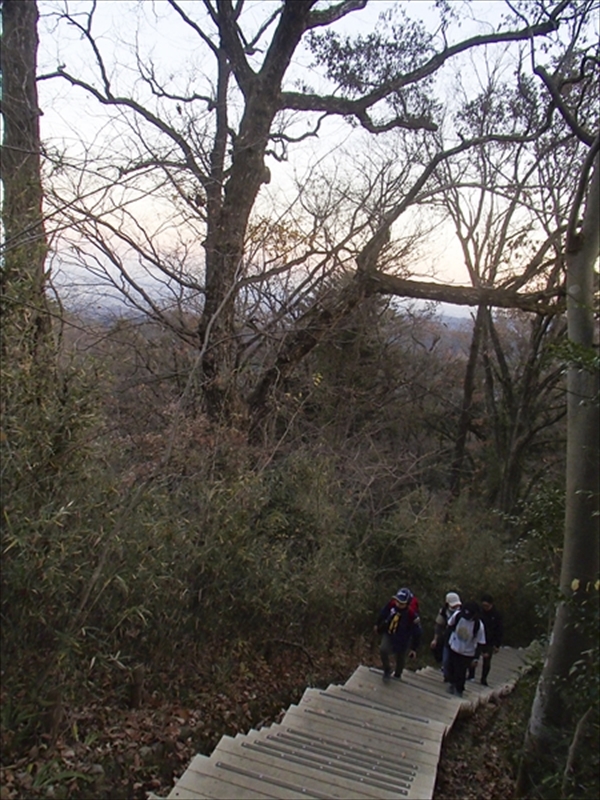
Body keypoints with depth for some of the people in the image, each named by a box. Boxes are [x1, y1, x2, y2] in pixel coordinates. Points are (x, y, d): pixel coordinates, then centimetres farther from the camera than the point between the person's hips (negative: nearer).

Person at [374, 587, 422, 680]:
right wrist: (378, 625, 16)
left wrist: (414, 648, -10)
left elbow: (417, 632, -18)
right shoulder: (392, 604, -23)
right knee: (383, 650, -21)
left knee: (400, 659, 16)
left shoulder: (412, 615, -32)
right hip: (388, 634, 2)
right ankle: (387, 670, 7)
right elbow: (383, 613, -1)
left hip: (402, 640, -2)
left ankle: (397, 676, 47)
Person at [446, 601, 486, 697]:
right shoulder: (458, 615, -24)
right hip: (454, 648, 3)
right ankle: (453, 683, 48)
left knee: (461, 673, 5)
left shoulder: (479, 626, -28)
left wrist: (476, 657, -15)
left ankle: (459, 690, 31)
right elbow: (450, 625, -2)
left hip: (467, 653, -3)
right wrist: (449, 640, 6)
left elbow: (480, 643, -17)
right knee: (451, 668, 19)